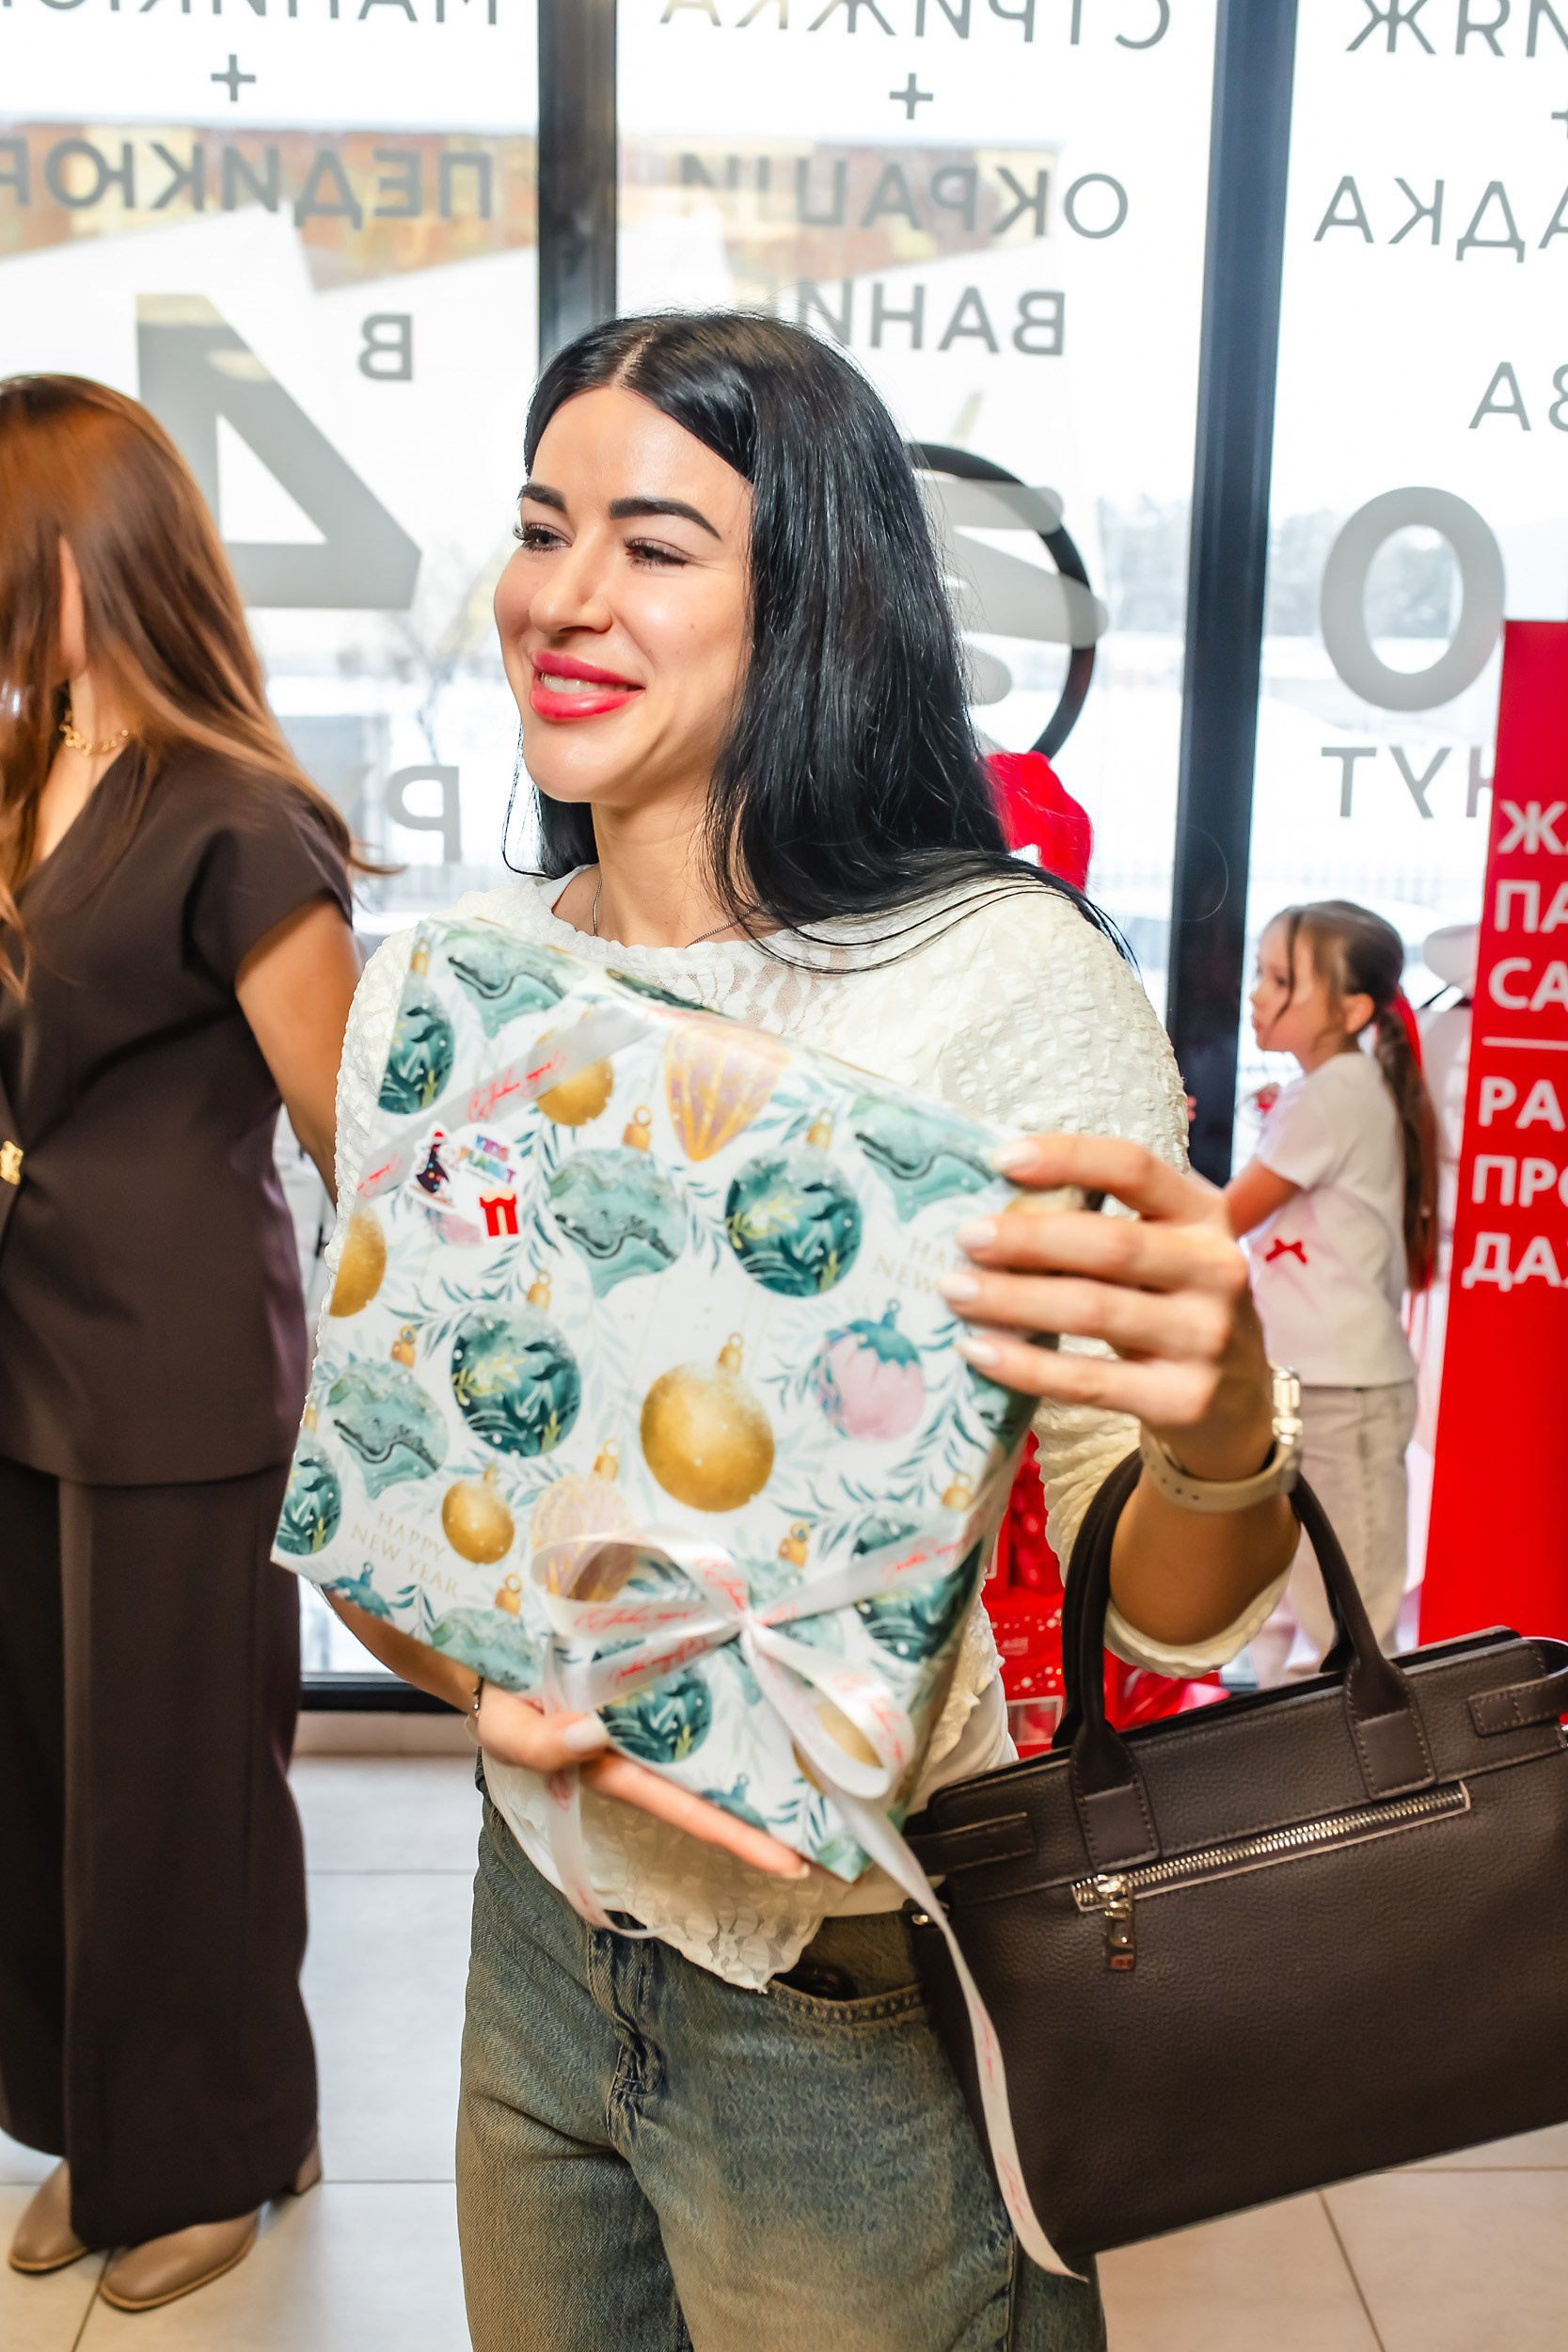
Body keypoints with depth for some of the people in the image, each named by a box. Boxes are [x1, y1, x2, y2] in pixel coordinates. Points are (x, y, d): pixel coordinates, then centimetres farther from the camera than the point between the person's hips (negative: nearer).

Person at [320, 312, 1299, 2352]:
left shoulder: (1002, 979, -19)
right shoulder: (430, 988, -3)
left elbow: (1166, 1615, -18)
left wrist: (1222, 1426, -40)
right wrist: (479, 1672, -18)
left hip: (858, 2004, -4)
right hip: (541, 1924, 5)